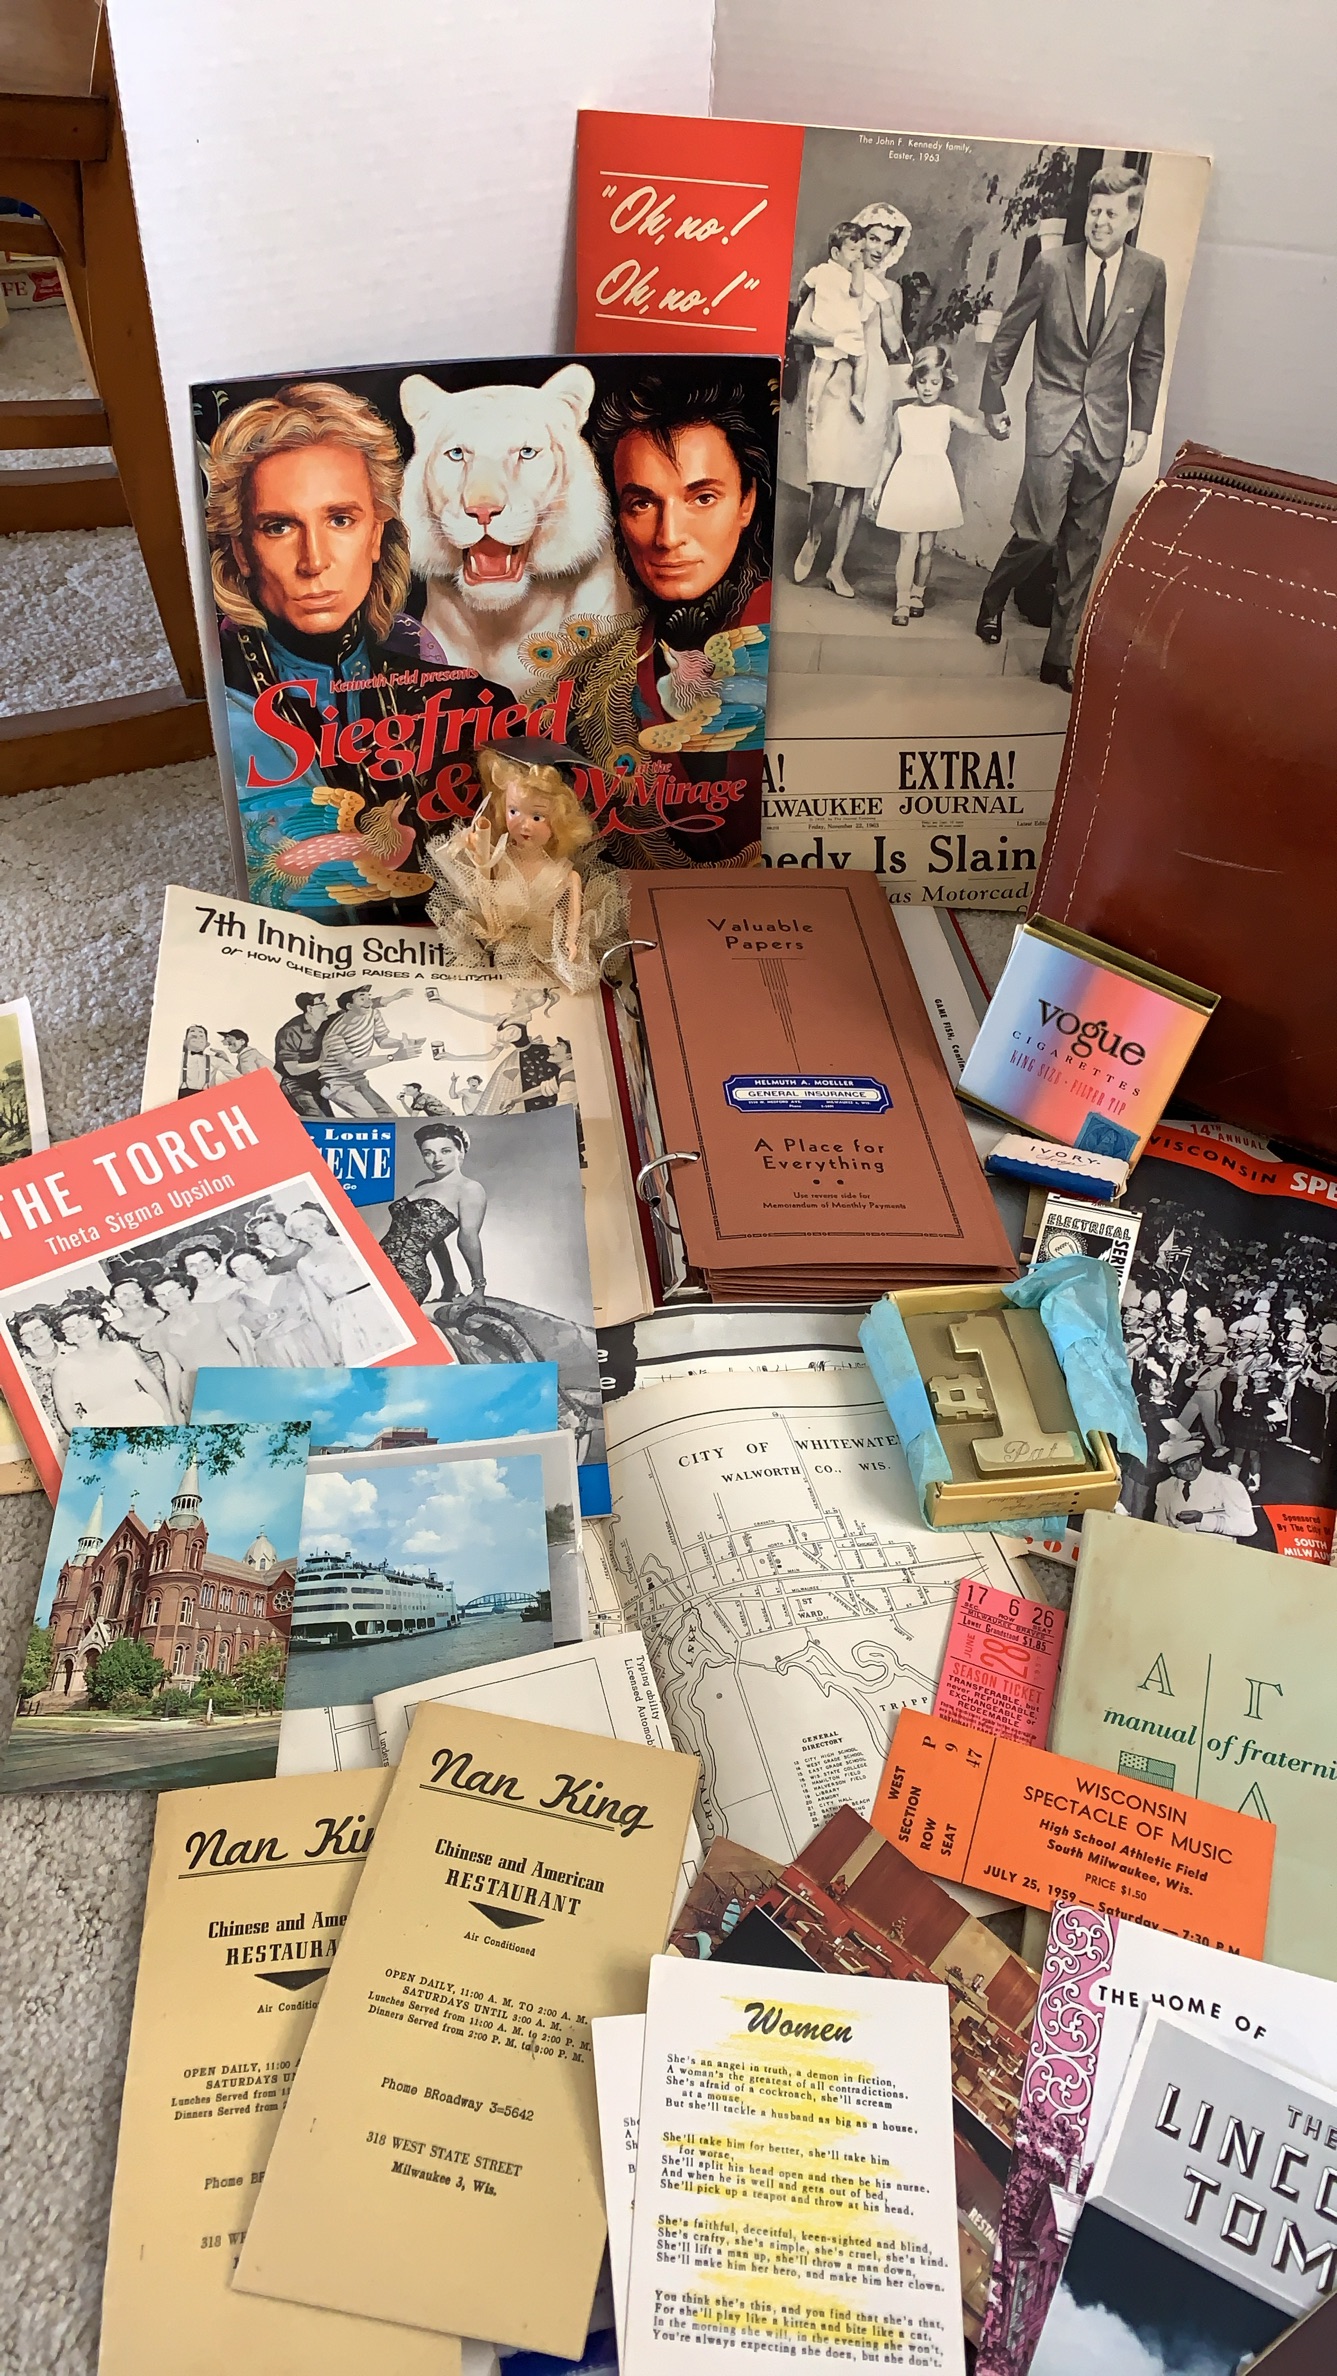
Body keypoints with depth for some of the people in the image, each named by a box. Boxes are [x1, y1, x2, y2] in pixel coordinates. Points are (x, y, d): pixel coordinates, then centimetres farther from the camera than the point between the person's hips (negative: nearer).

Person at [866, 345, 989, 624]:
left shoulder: (948, 414, 3)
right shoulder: (902, 413, 6)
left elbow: (976, 427, -15)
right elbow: (890, 453, 11)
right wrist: (877, 487, 12)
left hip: (934, 485, 1)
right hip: (906, 483, -1)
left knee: (927, 547, 6)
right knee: (908, 544, -8)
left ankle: (917, 596, 23)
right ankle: (902, 604, -5)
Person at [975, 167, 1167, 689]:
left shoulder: (1149, 273, 2)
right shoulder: (1052, 265, -4)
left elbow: (1149, 357, 9)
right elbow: (1007, 334, 6)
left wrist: (1141, 425, 5)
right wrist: (994, 401, 7)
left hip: (1108, 428, 2)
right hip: (1053, 416, -2)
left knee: (1083, 547, 4)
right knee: (1038, 531, -12)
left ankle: (1059, 656, 13)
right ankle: (993, 599, 20)